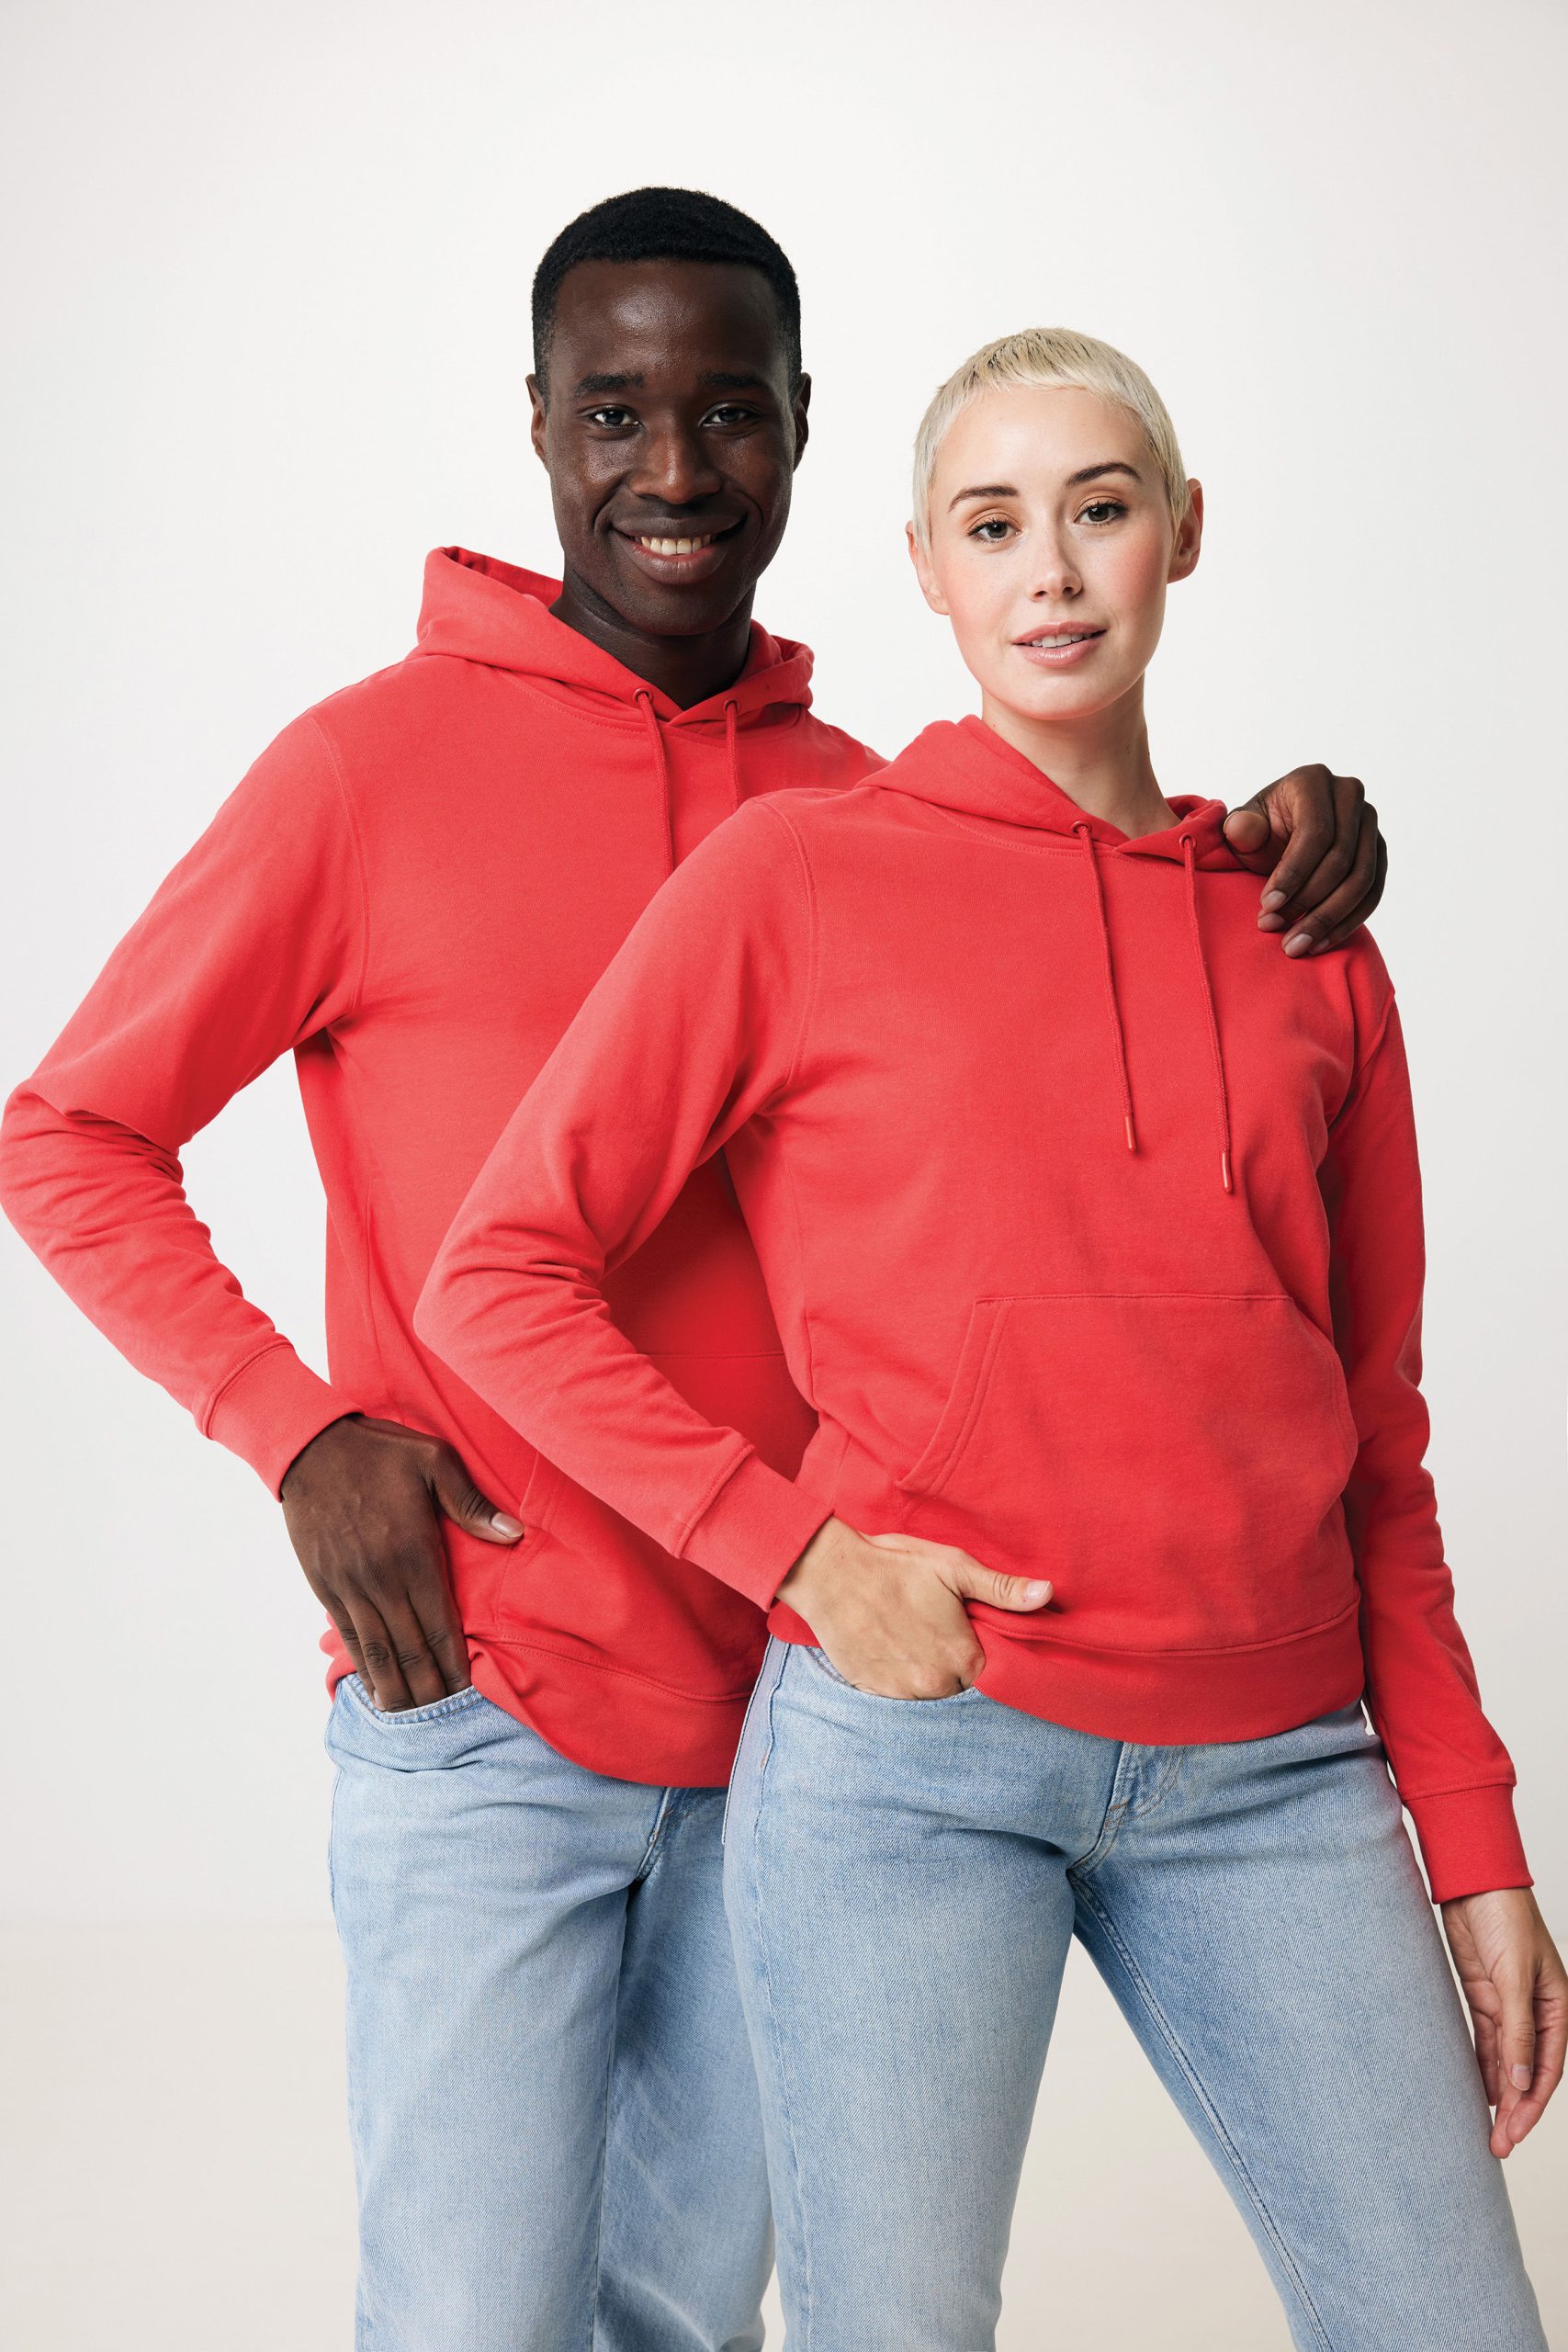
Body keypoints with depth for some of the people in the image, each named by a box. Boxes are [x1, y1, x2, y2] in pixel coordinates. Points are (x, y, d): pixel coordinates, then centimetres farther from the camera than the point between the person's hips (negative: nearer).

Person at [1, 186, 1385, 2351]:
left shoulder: (850, 797, 7)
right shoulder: (375, 761, -5)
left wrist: (1269, 860, -2)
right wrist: (298, 1428, -13)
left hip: (789, 1709, 4)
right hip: (483, 1707, -4)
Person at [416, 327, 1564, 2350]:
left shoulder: (1306, 942, 10)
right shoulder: (795, 875, 0)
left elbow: (1374, 1438, 13)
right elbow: (501, 1276, -1)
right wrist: (801, 1553, -10)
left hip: (1268, 1772, 3)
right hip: (912, 1746, -3)